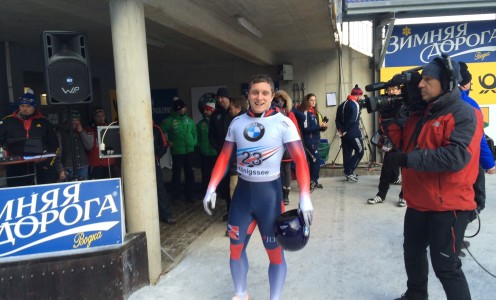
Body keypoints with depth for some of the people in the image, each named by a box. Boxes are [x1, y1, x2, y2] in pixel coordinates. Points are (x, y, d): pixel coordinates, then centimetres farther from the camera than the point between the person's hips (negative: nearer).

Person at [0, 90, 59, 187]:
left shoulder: (44, 122, 10)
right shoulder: (8, 121, 9)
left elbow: (54, 145, 10)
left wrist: (49, 162, 1)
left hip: (41, 169, 0)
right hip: (16, 171, 0)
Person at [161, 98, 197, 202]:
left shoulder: (188, 120, 8)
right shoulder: (169, 121, -5)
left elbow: (194, 133, 14)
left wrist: (194, 142, 1)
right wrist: (167, 142, -8)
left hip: (189, 151, 4)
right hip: (177, 152, -4)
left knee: (190, 174, 8)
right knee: (176, 174, 1)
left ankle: (189, 195, 21)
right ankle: (176, 196, 13)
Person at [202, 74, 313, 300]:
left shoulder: (283, 123, -8)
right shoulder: (237, 123, 4)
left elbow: (300, 160, -12)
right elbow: (224, 157, 8)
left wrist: (305, 197, -21)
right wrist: (211, 189, 3)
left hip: (269, 192, -3)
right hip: (242, 190, 4)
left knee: (275, 251, 4)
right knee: (236, 247, 13)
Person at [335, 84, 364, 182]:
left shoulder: (342, 105, 14)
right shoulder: (355, 104, -11)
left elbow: (337, 119, 11)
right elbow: (353, 120, -19)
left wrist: (340, 129, 5)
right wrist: (344, 130, -10)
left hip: (344, 134, 8)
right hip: (353, 133, -8)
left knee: (347, 153, 11)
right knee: (360, 152, 2)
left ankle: (348, 173, 15)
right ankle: (349, 171, -4)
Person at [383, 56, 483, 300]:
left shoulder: (465, 115, -15)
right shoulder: (419, 112, 9)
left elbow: (456, 156, -28)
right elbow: (400, 140, 5)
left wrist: (407, 159, -29)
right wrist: (394, 114, -9)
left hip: (448, 206, -8)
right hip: (418, 203, 8)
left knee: (445, 265, 2)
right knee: (413, 254, 23)